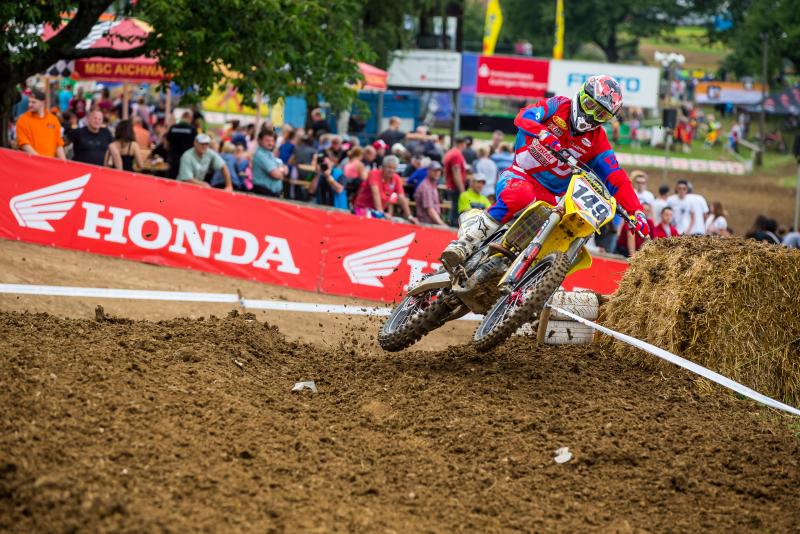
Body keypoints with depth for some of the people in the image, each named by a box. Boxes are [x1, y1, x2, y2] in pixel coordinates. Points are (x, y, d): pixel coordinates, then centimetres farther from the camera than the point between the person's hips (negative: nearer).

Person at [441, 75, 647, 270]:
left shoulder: (597, 141, 5)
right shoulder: (559, 106, -1)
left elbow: (616, 178, 0)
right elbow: (523, 117, -17)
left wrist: (636, 211, -14)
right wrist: (543, 134, -39)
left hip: (550, 196, 4)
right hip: (519, 176, -4)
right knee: (520, 196, -39)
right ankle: (465, 241, -35)